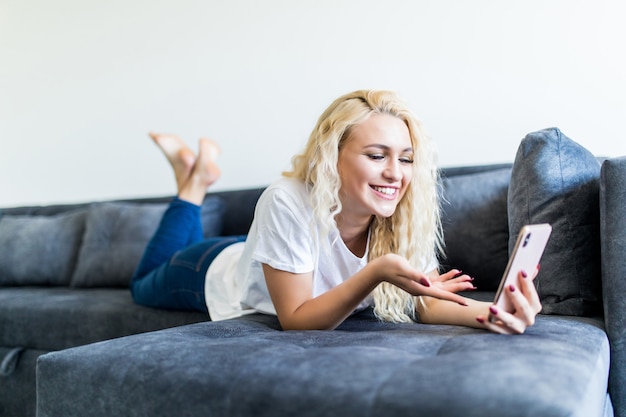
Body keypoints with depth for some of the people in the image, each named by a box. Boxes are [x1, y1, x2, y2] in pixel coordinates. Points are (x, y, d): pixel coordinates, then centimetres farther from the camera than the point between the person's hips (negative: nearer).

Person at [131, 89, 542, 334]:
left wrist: (489, 313, -51)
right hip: (218, 274, -3)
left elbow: (428, 302, -30)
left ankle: (198, 178, 36)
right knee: (144, 284, 28)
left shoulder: (402, 215, -29)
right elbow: (296, 320, -38)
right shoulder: (288, 202, -42)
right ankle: (193, 185, 27)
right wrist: (376, 273, -53)